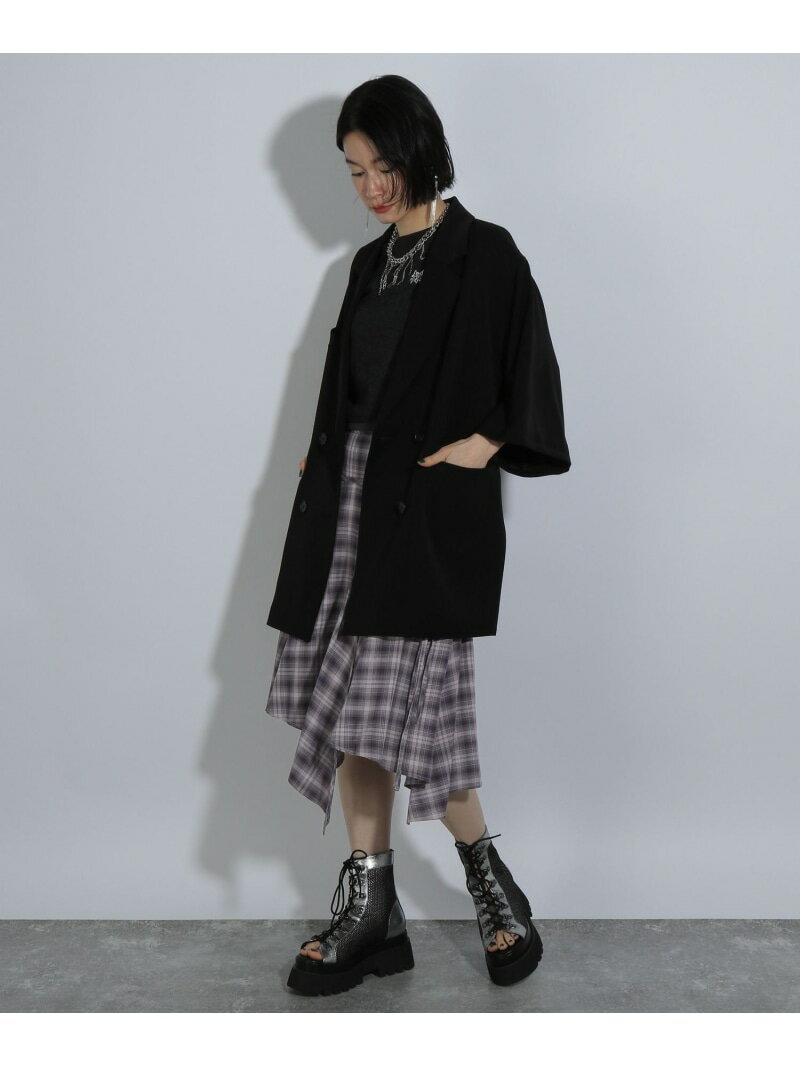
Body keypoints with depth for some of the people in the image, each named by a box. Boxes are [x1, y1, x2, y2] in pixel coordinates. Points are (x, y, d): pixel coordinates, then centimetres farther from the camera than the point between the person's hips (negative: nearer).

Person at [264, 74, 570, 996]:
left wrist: (481, 446, -15)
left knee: (391, 705, -10)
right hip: (353, 502, 7)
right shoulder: (371, 264, 17)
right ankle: (371, 914, 13)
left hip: (430, 513, -7)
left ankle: (489, 879, 13)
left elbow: (529, 389, -5)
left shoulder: (485, 256, -3)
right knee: (354, 701, 4)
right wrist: (322, 466, 13)